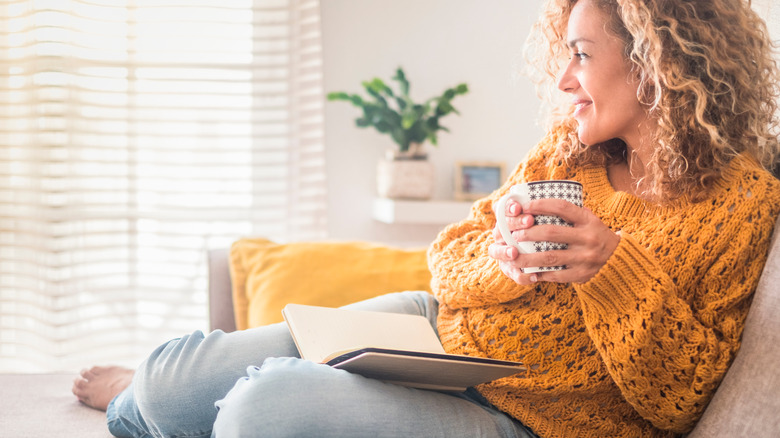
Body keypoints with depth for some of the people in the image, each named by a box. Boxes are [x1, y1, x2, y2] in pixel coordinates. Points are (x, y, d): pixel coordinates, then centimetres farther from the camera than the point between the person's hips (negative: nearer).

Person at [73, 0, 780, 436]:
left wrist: (614, 270, -26)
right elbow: (449, 260, 6)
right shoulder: (569, 144, 4)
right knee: (187, 373, 2)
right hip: (436, 326, 6)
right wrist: (503, 260, -18)